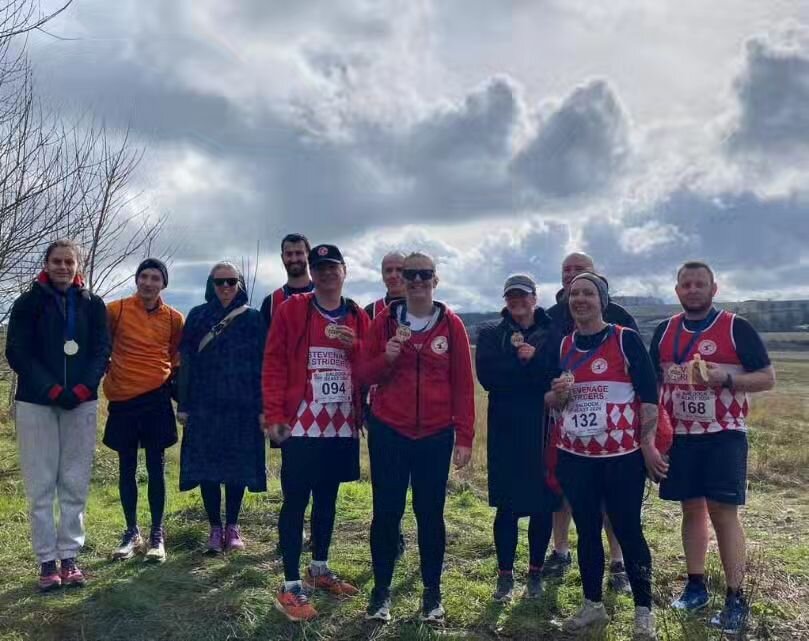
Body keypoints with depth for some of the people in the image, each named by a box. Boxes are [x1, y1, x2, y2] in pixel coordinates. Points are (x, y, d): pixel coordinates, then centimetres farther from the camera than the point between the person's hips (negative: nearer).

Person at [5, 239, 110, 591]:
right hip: (36, 403, -1)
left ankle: (69, 556, 12)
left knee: (75, 484, 4)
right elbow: (16, 351, -3)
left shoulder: (93, 304, 7)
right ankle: (47, 560, 6)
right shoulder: (29, 302, 2)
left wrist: (82, 388, -12)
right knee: (41, 486, -1)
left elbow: (101, 350, 3)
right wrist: (51, 389, -14)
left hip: (81, 402, 2)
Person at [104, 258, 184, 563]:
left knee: (156, 468, 3)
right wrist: (106, 373, 3)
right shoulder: (116, 310, -1)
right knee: (127, 469, 8)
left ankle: (157, 535, 11)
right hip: (123, 399, 0)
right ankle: (131, 533, 19)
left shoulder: (173, 318, 3)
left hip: (156, 398, 0)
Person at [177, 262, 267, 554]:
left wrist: (262, 406, -5)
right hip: (205, 404, 1)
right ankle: (215, 528, 13)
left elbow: (262, 364, 2)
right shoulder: (197, 317, 8)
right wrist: (184, 405, -1)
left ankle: (232, 526, 17)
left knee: (238, 465, 4)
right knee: (207, 465, 1)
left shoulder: (253, 319, 5)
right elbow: (187, 362, 5)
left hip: (242, 405, -1)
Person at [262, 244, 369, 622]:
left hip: (342, 425, 5)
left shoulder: (358, 318, 8)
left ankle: (319, 570, 31)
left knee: (328, 499, 16)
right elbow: (274, 364, -7)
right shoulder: (291, 310, -4)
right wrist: (274, 416, -12)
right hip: (301, 425, -4)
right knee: (296, 501, -2)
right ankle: (291, 587, 5)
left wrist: (354, 345, -11)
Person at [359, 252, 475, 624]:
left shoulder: (451, 325, 1)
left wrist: (464, 437, -2)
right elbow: (364, 375, 5)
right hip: (388, 431, 1)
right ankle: (381, 590, 19)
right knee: (386, 512, 4)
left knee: (430, 513, 7)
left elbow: (463, 385, 2)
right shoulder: (384, 321, 2)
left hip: (436, 435, 0)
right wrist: (386, 358, -16)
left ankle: (432, 592, 21)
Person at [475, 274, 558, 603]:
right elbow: (487, 376, -8)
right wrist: (530, 366, -11)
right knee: (506, 505, 1)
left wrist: (533, 358, -17)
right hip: (506, 429, 0)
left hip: (543, 429, 0)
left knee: (543, 504, 6)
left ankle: (536, 573, 20)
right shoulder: (491, 333, 8)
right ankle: (505, 575, 13)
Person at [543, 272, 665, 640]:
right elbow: (549, 402, 14)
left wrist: (648, 443, -10)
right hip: (575, 455, 4)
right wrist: (558, 394, -9)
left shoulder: (626, 339, -5)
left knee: (627, 530, 1)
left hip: (622, 453, -4)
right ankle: (592, 606, 24)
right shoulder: (561, 347, 8)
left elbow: (649, 393, -5)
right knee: (587, 530, 11)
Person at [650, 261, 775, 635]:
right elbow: (654, 380, 15)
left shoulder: (736, 328, -5)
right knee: (692, 509, 11)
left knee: (723, 513, -5)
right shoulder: (665, 331, 7)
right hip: (679, 435, 4)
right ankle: (695, 586, 22)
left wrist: (728, 378, -21)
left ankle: (735, 599, 3)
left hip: (724, 435, -4)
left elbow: (767, 378, -4)